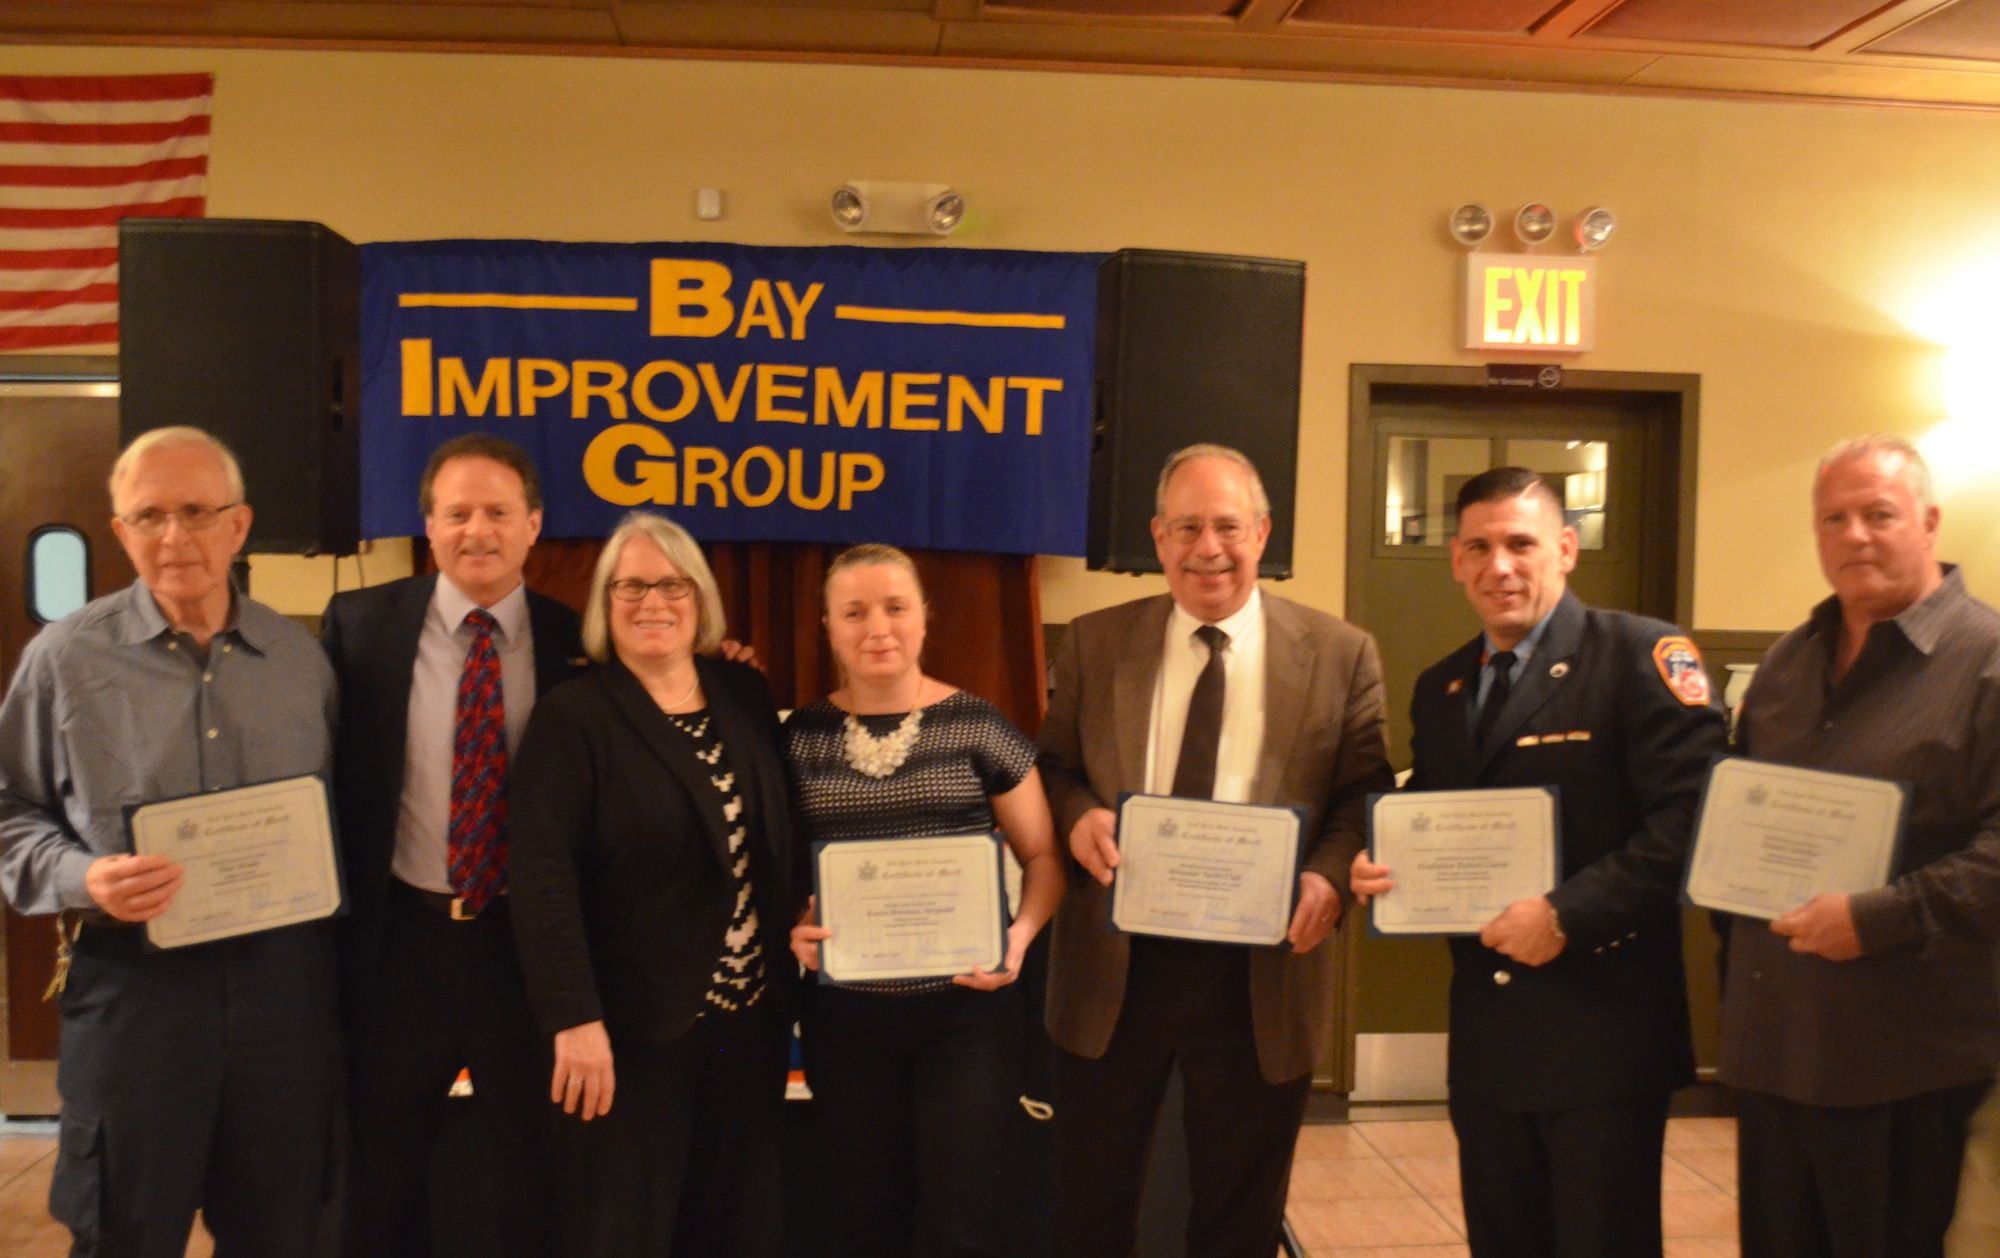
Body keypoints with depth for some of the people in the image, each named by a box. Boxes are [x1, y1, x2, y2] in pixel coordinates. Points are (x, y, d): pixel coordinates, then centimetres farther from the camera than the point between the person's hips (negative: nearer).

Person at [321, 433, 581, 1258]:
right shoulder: (360, 624, -3)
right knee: (381, 1168, 19)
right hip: (399, 934, 1)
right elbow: (323, 774, 0)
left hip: (530, 938, 0)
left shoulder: (575, 643, -4)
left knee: (528, 1168, 17)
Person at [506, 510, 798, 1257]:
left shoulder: (746, 697, 7)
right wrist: (575, 1017, -23)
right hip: (634, 1028, -5)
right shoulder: (573, 716, -9)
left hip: (753, 1018, 5)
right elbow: (543, 876, -17)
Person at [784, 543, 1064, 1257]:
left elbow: (1041, 855, 1)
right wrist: (792, 929, -10)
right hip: (843, 1015, 2)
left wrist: (1021, 932, -17)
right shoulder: (800, 737, 3)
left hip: (964, 1006, -2)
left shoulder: (977, 726, -3)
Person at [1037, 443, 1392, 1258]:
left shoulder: (1341, 655, 0)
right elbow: (1052, 769, 6)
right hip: (1113, 966, 1)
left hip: (1262, 971, -1)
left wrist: (1330, 874, -20)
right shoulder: (1093, 644, 3)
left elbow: (1366, 795, -1)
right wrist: (1076, 817, -16)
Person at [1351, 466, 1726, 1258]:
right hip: (1486, 1030, 6)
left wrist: (1568, 914, -23)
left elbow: (1688, 820, -18)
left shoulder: (1642, 656, -9)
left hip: (1602, 1023, -6)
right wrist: (1381, 868, -2)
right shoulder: (1439, 688, 13)